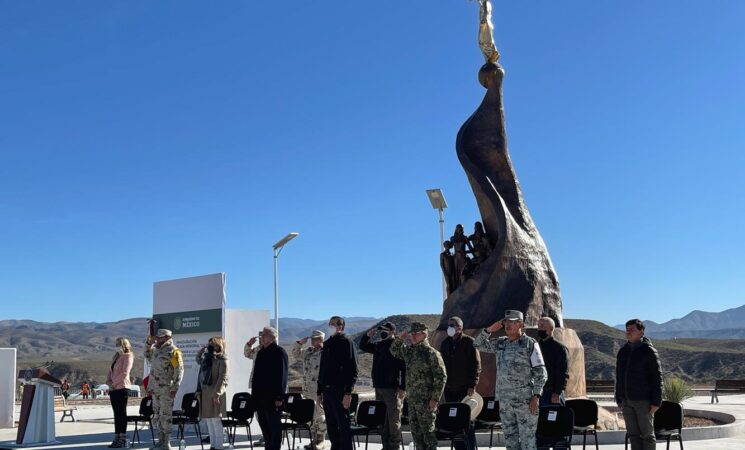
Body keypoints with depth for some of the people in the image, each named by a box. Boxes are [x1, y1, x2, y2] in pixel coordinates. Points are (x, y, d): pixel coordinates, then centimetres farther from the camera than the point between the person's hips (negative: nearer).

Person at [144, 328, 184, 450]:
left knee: (166, 415, -4)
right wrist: (149, 343, 18)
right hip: (156, 389, 9)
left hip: (166, 389, -9)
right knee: (157, 415, 13)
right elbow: (148, 357, 34)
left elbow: (179, 370, -15)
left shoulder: (173, 351, -11)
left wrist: (174, 388, -19)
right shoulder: (157, 350, 15)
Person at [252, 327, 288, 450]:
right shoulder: (261, 353, 16)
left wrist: (279, 397, -18)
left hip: (273, 397, -8)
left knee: (274, 426, -2)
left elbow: (282, 376, -13)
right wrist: (254, 393, 15)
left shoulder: (279, 352, -8)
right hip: (260, 396, 8)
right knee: (264, 426, 13)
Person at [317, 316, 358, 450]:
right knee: (331, 425, 11)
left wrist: (348, 392, -18)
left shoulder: (346, 342, -6)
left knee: (343, 424, -5)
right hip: (327, 390, 8)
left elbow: (353, 370, -12)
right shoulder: (327, 344, 17)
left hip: (340, 390, -8)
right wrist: (319, 391, 17)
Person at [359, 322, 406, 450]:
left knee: (394, 420, -4)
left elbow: (405, 369, -13)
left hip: (393, 388, -8)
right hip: (379, 387, 8)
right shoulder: (379, 345, 13)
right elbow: (363, 346, 25)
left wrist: (403, 388, -19)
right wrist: (367, 336, 6)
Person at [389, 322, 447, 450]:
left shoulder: (432, 353, -12)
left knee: (427, 429, -2)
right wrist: (400, 339, 5)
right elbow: (394, 351, 26)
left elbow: (441, 377, -13)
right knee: (415, 430, 13)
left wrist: (435, 398, -17)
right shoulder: (409, 351, 10)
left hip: (426, 400, -8)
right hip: (412, 399, 8)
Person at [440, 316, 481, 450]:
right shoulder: (445, 344, 12)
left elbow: (476, 365, -7)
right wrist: (441, 386, 11)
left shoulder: (469, 342, -5)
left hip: (465, 388, -5)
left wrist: (472, 385, -13)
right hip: (449, 389, 5)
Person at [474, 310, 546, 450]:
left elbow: (540, 372, -7)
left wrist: (536, 396, -14)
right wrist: (489, 330, 3)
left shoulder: (530, 344, -6)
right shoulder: (500, 343, 11)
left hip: (525, 400, -6)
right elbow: (478, 344, 18)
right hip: (504, 400, 6)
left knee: (527, 438, -3)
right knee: (510, 437, 11)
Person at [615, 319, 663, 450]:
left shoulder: (649, 351, -6)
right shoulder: (623, 351, 12)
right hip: (626, 401, 6)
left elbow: (657, 378, -9)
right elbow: (619, 377, 16)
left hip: (643, 401, -6)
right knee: (633, 434, 9)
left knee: (647, 434, 2)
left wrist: (656, 402, -14)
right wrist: (619, 399, 12)